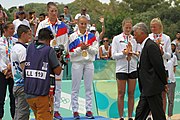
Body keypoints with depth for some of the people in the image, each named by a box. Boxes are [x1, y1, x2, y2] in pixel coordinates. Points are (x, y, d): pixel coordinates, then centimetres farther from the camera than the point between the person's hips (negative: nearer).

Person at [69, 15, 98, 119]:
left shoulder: (92, 36, 7)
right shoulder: (73, 36, 0)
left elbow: (96, 50, 3)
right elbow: (71, 52, -4)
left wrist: (88, 47, -13)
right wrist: (80, 48, -16)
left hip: (89, 63, 2)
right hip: (77, 63, -2)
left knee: (89, 87, 5)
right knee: (75, 88, -1)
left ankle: (89, 110, 9)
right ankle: (75, 111, 3)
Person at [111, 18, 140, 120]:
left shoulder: (135, 39, 8)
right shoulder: (117, 39, 2)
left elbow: (139, 55, 5)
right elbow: (114, 55, -4)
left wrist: (132, 53, -13)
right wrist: (124, 53, -17)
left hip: (133, 68, 2)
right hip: (121, 68, -2)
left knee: (131, 93, 4)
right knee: (121, 93, 0)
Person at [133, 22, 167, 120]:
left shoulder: (151, 46, -16)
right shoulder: (146, 46, 16)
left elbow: (159, 66, -18)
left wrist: (164, 83, -12)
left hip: (153, 87, -10)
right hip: (147, 89, 10)